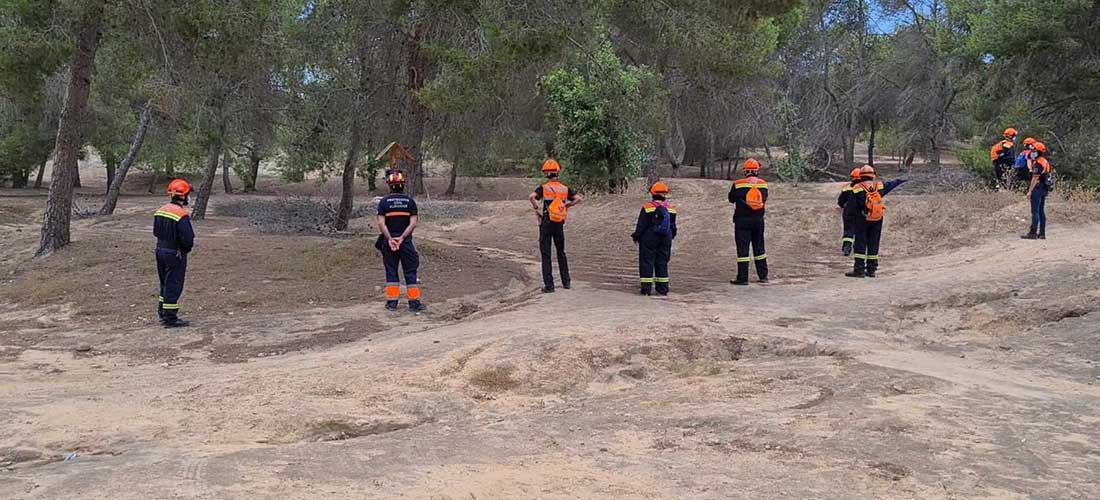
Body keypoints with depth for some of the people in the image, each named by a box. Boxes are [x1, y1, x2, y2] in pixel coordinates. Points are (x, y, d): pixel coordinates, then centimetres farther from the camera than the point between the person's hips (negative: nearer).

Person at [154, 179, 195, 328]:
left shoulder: (160, 211, 5)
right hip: (175, 254, -8)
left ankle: (162, 313, 32)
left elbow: (156, 232, 14)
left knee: (165, 283, 21)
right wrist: (186, 249, -5)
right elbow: (188, 238, -24)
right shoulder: (181, 215, -21)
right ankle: (170, 319, 4)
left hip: (160, 250, 8)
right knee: (174, 286, 0)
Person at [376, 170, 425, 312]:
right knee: (410, 272, 5)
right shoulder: (410, 201, -1)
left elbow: (381, 223, -11)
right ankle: (414, 302, 5)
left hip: (389, 241, 0)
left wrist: (390, 239, -10)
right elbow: (413, 223, -9)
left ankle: (392, 302, 8)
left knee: (391, 271, 9)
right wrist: (402, 238, -10)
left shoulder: (384, 202, -4)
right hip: (406, 241, 0)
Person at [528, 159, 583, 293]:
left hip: (546, 223, -3)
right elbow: (579, 199, -2)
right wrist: (567, 206, 7)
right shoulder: (565, 188, 2)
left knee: (546, 255, 1)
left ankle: (549, 285, -2)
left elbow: (531, 197, -25)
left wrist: (536, 208, -10)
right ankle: (566, 282, 21)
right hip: (559, 225, 3)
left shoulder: (543, 188, -7)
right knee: (561, 253, 18)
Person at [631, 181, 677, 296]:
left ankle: (646, 288, -3)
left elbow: (641, 225, -9)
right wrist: (670, 237, 23)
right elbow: (673, 227, 10)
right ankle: (663, 289, 11)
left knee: (647, 262, 1)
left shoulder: (647, 207, -11)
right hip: (665, 239, 4)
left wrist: (636, 236, 3)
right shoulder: (670, 209, 4)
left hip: (649, 238, -4)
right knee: (662, 262, 11)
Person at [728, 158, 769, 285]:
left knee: (743, 248, -2)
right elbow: (764, 199, 13)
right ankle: (763, 276, 22)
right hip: (758, 220, 4)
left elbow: (731, 199, 4)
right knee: (759, 247, 16)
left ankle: (742, 278, -4)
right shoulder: (763, 184, 1)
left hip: (742, 220, -4)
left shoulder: (738, 184, -9)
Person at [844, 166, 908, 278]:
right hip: (877, 220, 4)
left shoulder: (857, 189, -8)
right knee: (873, 244, 10)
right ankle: (871, 270, 12)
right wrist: (900, 181, 42)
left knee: (860, 244, -3)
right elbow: (890, 185, 24)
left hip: (862, 219, -4)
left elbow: (851, 205, -7)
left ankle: (859, 270, -8)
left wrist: (846, 213, 10)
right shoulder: (879, 186, 4)